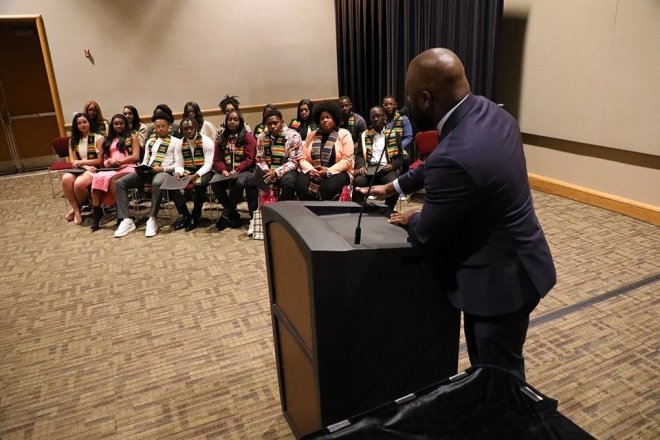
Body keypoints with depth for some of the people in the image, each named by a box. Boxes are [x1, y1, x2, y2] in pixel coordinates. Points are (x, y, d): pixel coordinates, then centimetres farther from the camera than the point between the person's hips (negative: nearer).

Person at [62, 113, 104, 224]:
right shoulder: (73, 140, 13)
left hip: (95, 170, -4)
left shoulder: (98, 138, -1)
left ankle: (77, 207, -3)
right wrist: (86, 166, -12)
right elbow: (72, 161, 7)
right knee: (66, 179, -30)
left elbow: (100, 160, -5)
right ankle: (76, 209, -16)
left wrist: (81, 162, -7)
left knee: (79, 183, -35)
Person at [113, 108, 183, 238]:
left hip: (164, 171, -6)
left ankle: (152, 220, -28)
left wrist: (163, 168, -16)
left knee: (157, 183, -43)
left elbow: (179, 165, -2)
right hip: (147, 172, 6)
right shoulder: (150, 141, 25)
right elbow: (145, 161, 23)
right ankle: (126, 220, -20)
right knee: (119, 183, -15)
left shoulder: (175, 141, 7)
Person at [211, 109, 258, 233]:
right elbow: (217, 159, 9)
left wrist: (236, 170, -20)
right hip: (227, 172, 4)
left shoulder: (248, 137, 1)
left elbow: (249, 159, -7)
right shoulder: (222, 139, 14)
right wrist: (223, 170, -13)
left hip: (245, 170, -4)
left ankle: (226, 214, -18)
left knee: (239, 182, -38)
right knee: (214, 184, -26)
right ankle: (234, 215, -11)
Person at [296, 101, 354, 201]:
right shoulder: (311, 135, 14)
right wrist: (310, 170, -14)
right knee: (300, 185, -27)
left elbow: (347, 160, -7)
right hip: (314, 173, 3)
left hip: (337, 172, -3)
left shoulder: (344, 134, 3)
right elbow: (303, 158, 8)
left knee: (328, 187, -35)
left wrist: (329, 172, -18)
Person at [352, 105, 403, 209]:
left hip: (386, 169, 0)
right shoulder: (364, 135, 19)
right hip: (369, 169, 0)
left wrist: (393, 166, -11)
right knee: (358, 181, -33)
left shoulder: (394, 135, 15)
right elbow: (359, 155, 9)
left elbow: (399, 157, 11)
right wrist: (361, 166, -13)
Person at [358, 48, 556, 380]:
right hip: (510, 263, 9)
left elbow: (426, 235, -18)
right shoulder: (488, 111, -3)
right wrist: (393, 187, 20)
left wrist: (413, 218, 4)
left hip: (500, 276, -9)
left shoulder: (455, 157, -34)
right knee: (485, 365, 27)